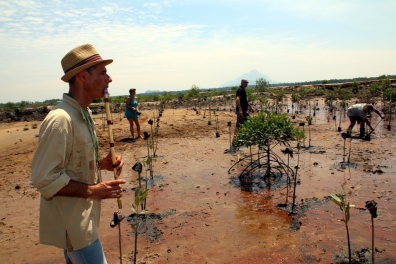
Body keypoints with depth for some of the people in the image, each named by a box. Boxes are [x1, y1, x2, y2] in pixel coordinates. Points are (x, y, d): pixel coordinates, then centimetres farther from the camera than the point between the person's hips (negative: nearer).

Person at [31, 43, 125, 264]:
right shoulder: (60, 119, -25)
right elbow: (44, 179, -24)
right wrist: (92, 191, -24)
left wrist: (102, 163, -2)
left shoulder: (84, 114, 5)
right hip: (71, 222, -9)